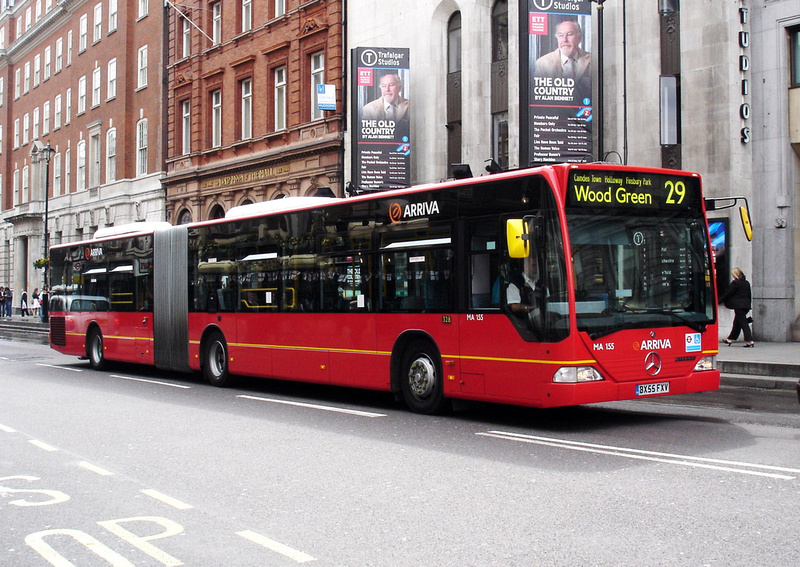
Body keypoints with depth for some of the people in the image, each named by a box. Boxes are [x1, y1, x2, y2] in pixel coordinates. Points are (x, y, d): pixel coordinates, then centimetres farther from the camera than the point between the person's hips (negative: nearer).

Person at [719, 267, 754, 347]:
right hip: (746, 306, 8)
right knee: (737, 323, 18)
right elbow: (749, 295, 16)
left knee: (743, 323, -7)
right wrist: (748, 304, 23)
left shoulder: (735, 283, -12)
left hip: (738, 306, -8)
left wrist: (720, 300, 2)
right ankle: (731, 339, 28)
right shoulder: (746, 283, 11)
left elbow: (728, 293, -8)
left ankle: (749, 341, -13)